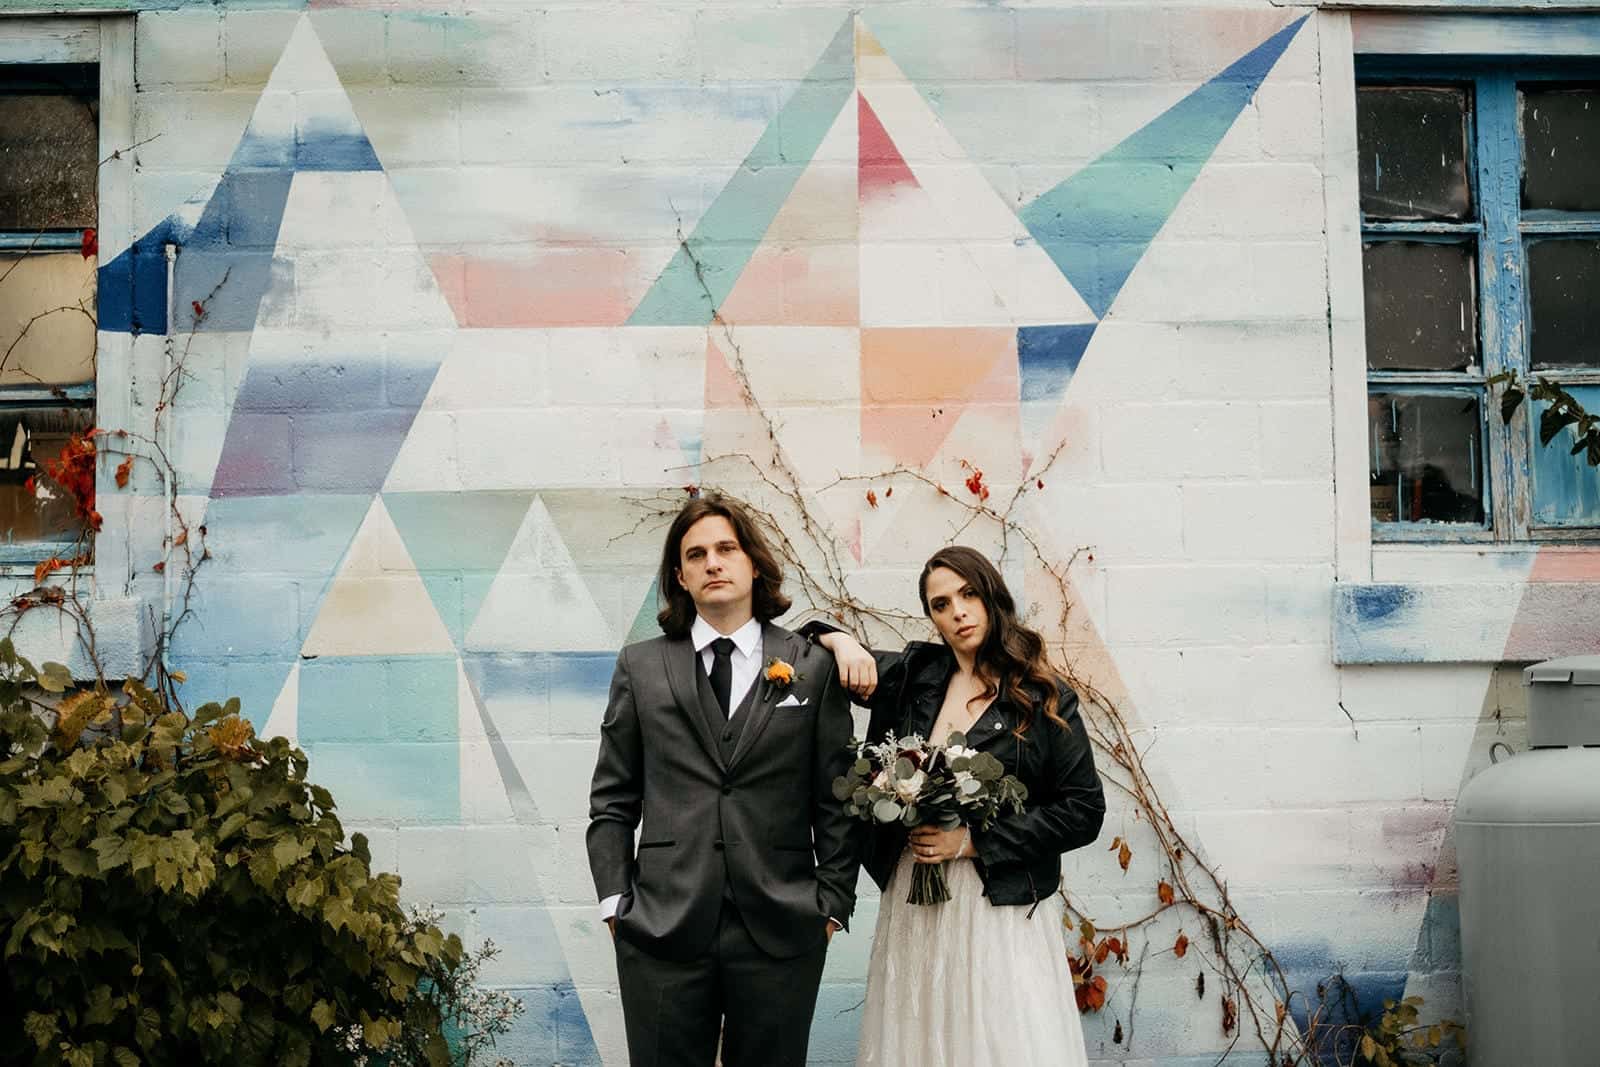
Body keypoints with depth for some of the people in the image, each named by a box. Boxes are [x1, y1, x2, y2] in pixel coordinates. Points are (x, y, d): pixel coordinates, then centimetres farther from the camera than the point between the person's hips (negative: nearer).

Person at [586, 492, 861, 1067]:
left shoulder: (813, 667, 6)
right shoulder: (640, 667, 8)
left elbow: (837, 798, 5)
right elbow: (612, 800, 9)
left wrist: (833, 902, 1)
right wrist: (615, 900, 1)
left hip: (781, 932, 0)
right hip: (662, 929, 1)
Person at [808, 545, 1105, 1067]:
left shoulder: (1045, 697, -3)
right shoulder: (912, 674, 6)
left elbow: (1084, 811, -5)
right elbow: (807, 644, 17)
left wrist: (974, 840, -11)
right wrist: (841, 641, -6)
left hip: (1002, 907, -3)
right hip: (912, 905, 3)